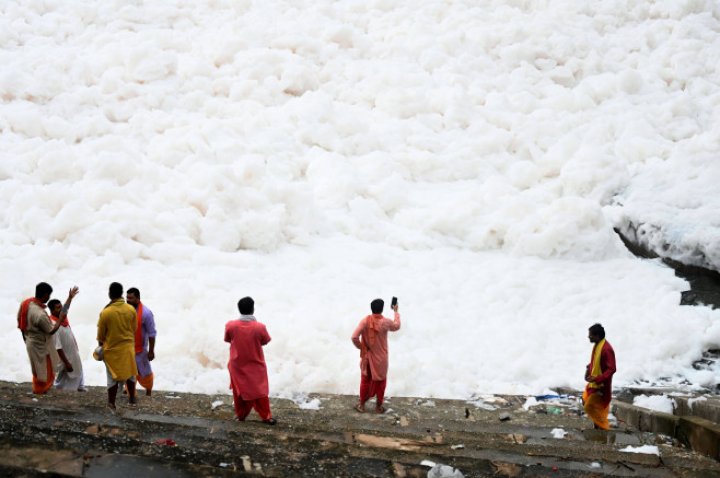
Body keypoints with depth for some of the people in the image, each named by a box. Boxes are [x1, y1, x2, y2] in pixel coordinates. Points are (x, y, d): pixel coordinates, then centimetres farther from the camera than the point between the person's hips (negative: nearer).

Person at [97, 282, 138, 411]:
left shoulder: (105, 312, -19)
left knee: (113, 377, 7)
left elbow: (101, 334, -7)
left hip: (112, 349, -3)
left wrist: (101, 346, 10)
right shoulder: (131, 310, -10)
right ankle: (132, 398, 34)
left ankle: (111, 404, 13)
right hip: (128, 347, 3)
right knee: (130, 373, 20)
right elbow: (134, 329, 3)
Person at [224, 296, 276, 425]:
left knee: (239, 390, 19)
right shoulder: (259, 327, -22)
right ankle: (266, 416, 19)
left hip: (237, 365, 1)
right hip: (255, 365, -1)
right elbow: (265, 341, -3)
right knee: (260, 390, 12)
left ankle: (240, 415, 30)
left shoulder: (230, 325, -18)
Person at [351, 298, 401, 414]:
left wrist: (361, 347, -4)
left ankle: (362, 404, 27)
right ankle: (378, 406, 26)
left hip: (367, 357, 1)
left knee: (365, 380, 17)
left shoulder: (365, 321, -16)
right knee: (380, 381, 17)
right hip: (380, 358, -1)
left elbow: (354, 337, -21)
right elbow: (397, 326, 6)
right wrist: (396, 311, 18)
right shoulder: (385, 322, -18)